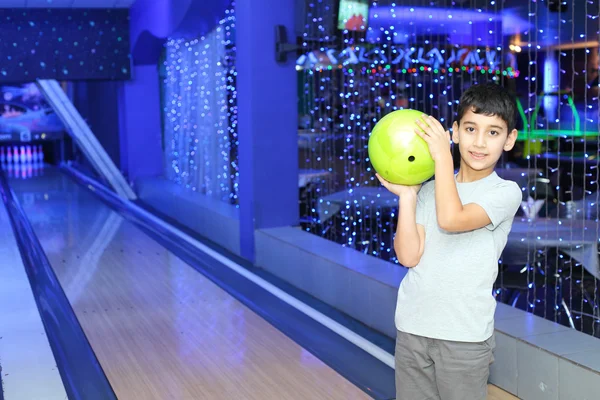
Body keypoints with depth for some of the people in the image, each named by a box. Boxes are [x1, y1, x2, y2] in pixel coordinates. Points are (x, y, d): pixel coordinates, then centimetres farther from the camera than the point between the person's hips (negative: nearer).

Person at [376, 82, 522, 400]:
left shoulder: (506, 192, -5)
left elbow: (451, 219, -23)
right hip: (412, 327, 4)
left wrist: (442, 156, -15)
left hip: (465, 335, -4)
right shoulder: (431, 189, 6)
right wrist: (406, 196, -6)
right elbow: (408, 255, -2)